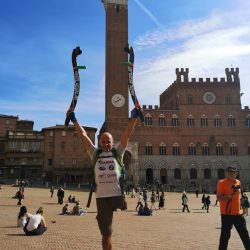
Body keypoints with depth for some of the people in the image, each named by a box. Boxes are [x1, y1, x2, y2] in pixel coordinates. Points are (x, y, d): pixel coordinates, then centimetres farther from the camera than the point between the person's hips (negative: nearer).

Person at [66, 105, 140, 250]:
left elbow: (127, 134, 1)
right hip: (102, 197, 1)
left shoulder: (117, 152, 7)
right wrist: (74, 120, 9)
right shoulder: (95, 154, 10)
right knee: (106, 233, 6)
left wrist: (134, 117, -4)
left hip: (117, 194, -1)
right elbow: (83, 135, 9)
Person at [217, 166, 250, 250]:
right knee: (225, 236, -1)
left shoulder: (238, 182, 11)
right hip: (227, 214, -6)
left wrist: (240, 208, 19)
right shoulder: (222, 183, -10)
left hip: (238, 213, 6)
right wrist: (230, 196, -28)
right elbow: (219, 198, -16)